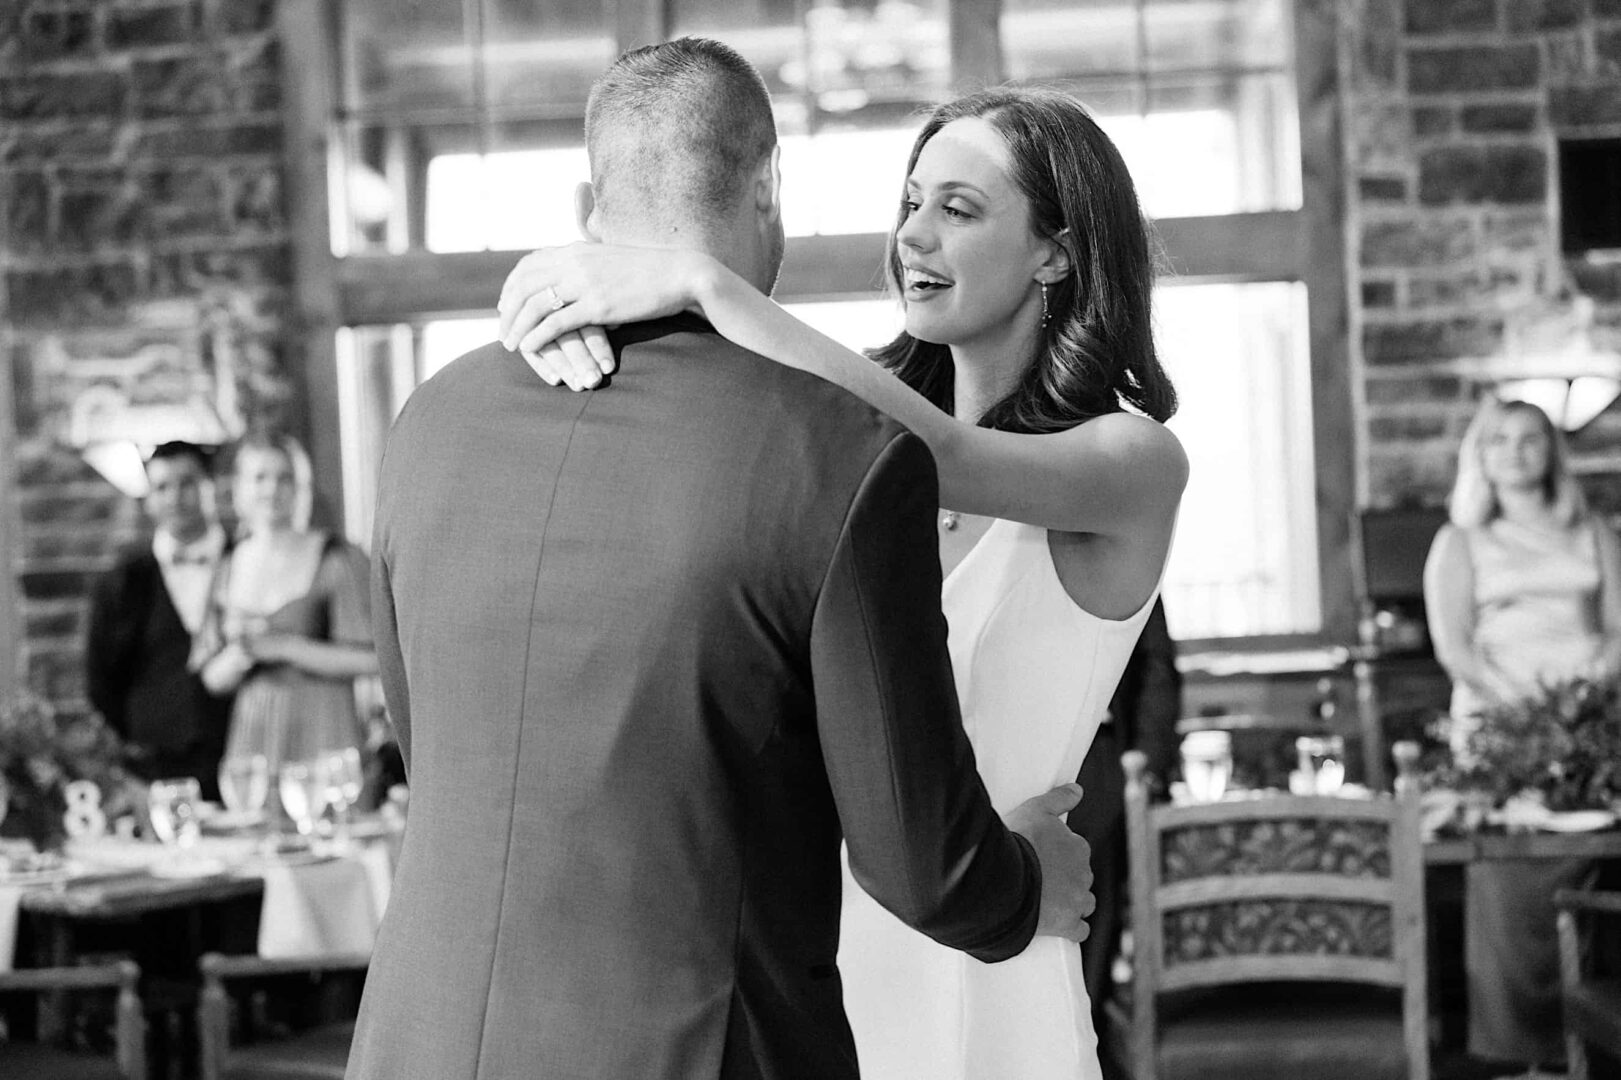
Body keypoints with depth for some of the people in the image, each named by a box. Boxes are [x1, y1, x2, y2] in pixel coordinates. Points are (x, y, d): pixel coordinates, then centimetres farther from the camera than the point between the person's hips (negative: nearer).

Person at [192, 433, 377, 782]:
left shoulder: (338, 559, -3)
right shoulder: (229, 571, 12)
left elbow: (370, 660, -8)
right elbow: (213, 678, 14)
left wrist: (283, 646, -13)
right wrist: (240, 654, -8)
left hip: (321, 743, -4)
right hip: (251, 745, 4)